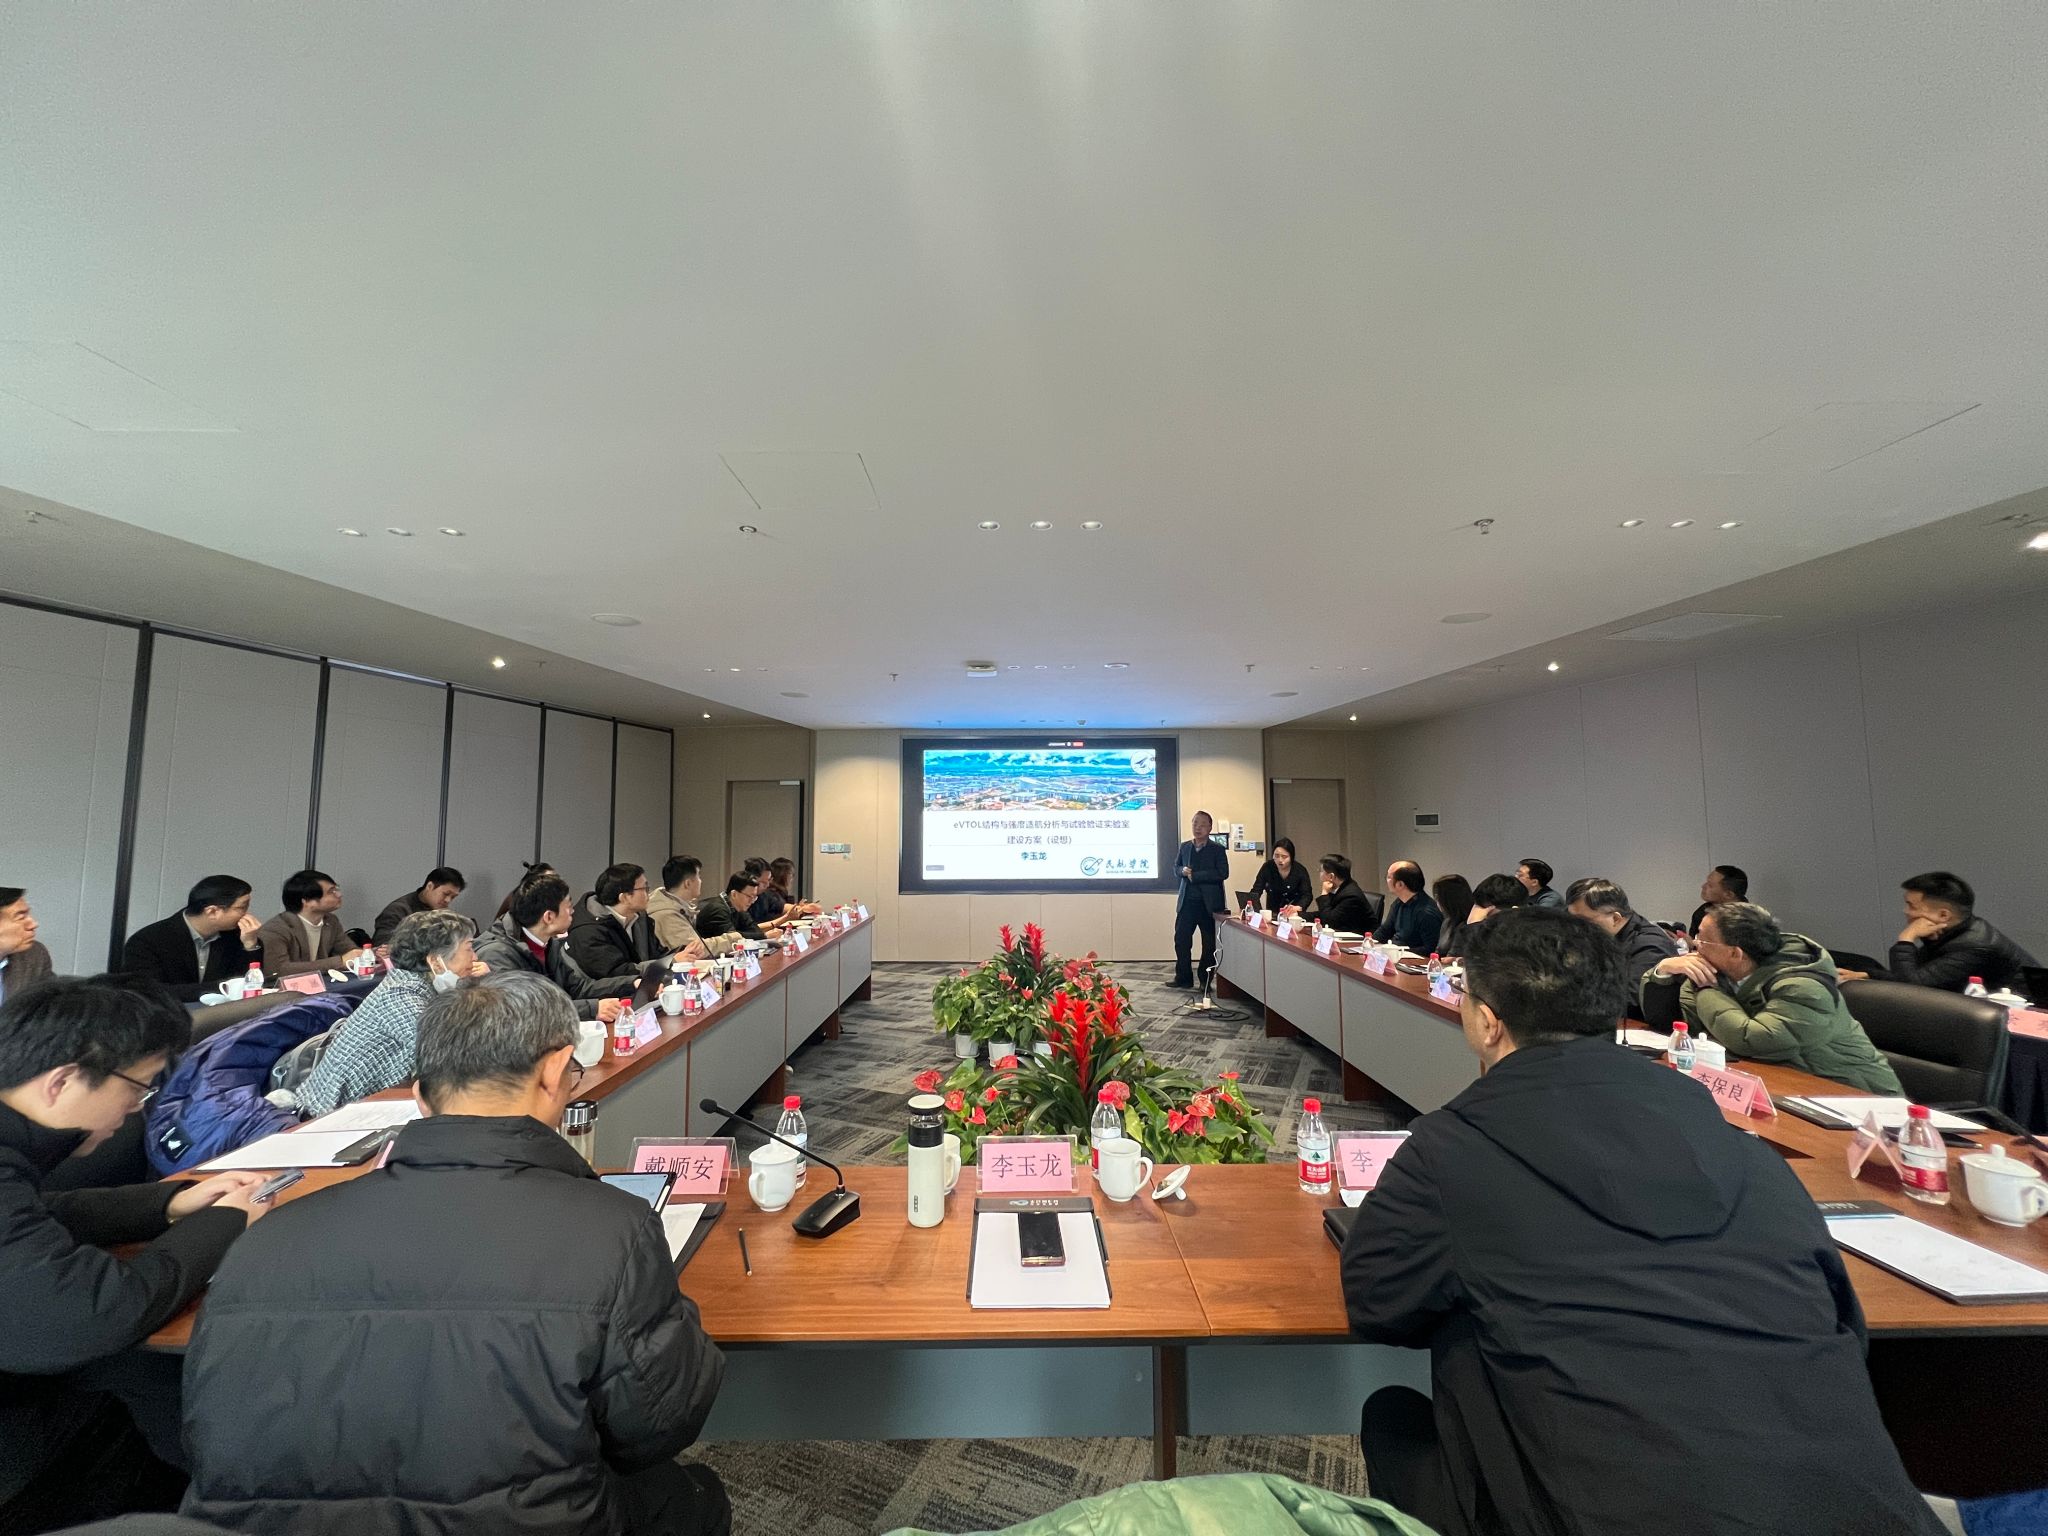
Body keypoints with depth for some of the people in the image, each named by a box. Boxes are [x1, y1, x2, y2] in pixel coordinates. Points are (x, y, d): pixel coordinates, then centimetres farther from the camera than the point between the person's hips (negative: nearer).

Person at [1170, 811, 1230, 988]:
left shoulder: (1217, 849, -4)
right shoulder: (1184, 847, 10)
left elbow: (1223, 873, -15)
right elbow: (1176, 866, 19)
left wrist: (1194, 876, -17)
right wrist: (1183, 870, -7)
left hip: (1209, 903, -3)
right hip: (1187, 902, 4)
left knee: (1209, 943, 6)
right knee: (1181, 939, 3)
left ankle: (1206, 980, 19)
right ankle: (1183, 978, 15)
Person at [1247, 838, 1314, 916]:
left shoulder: (1300, 871, -10)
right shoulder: (1267, 867, -9)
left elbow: (1307, 895, -19)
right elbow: (1255, 892, -14)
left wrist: (1297, 907, -41)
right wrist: (1259, 912, -32)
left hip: (1294, 915, -1)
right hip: (1272, 914, 1)